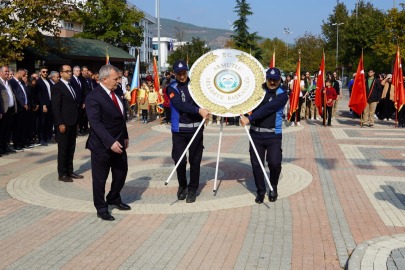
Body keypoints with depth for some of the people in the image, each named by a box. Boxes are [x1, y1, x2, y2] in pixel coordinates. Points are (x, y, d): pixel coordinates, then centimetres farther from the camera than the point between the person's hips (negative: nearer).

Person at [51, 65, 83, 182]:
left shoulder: (71, 86, 15)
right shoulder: (57, 87, -9)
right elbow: (56, 107, -13)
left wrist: (76, 122, 14)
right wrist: (60, 124, -18)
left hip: (73, 123, 8)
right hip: (64, 124, -8)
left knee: (71, 149, 12)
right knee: (63, 149, 0)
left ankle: (70, 172, 21)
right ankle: (62, 174, 8)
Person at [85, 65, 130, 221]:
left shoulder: (115, 94, 8)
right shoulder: (93, 97, -18)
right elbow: (96, 123, -24)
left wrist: (125, 137, 14)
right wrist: (110, 142, -28)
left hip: (118, 143, 8)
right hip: (102, 146, -8)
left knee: (121, 173, 17)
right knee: (100, 178, 6)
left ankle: (114, 199, 39)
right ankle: (101, 209, 21)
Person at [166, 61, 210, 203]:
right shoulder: (172, 88, -2)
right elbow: (180, 105, -17)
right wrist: (198, 110, -27)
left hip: (196, 128, 3)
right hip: (179, 130, -2)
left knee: (195, 160, 4)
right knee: (180, 160, -3)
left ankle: (192, 190, 17)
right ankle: (182, 186, 21)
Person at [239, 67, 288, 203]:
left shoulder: (282, 94, -7)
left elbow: (267, 109, -19)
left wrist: (249, 118, -25)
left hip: (273, 136, -3)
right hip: (256, 134, 3)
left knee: (274, 163, -12)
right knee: (256, 164, 3)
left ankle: (273, 188, 15)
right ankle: (261, 191, 21)